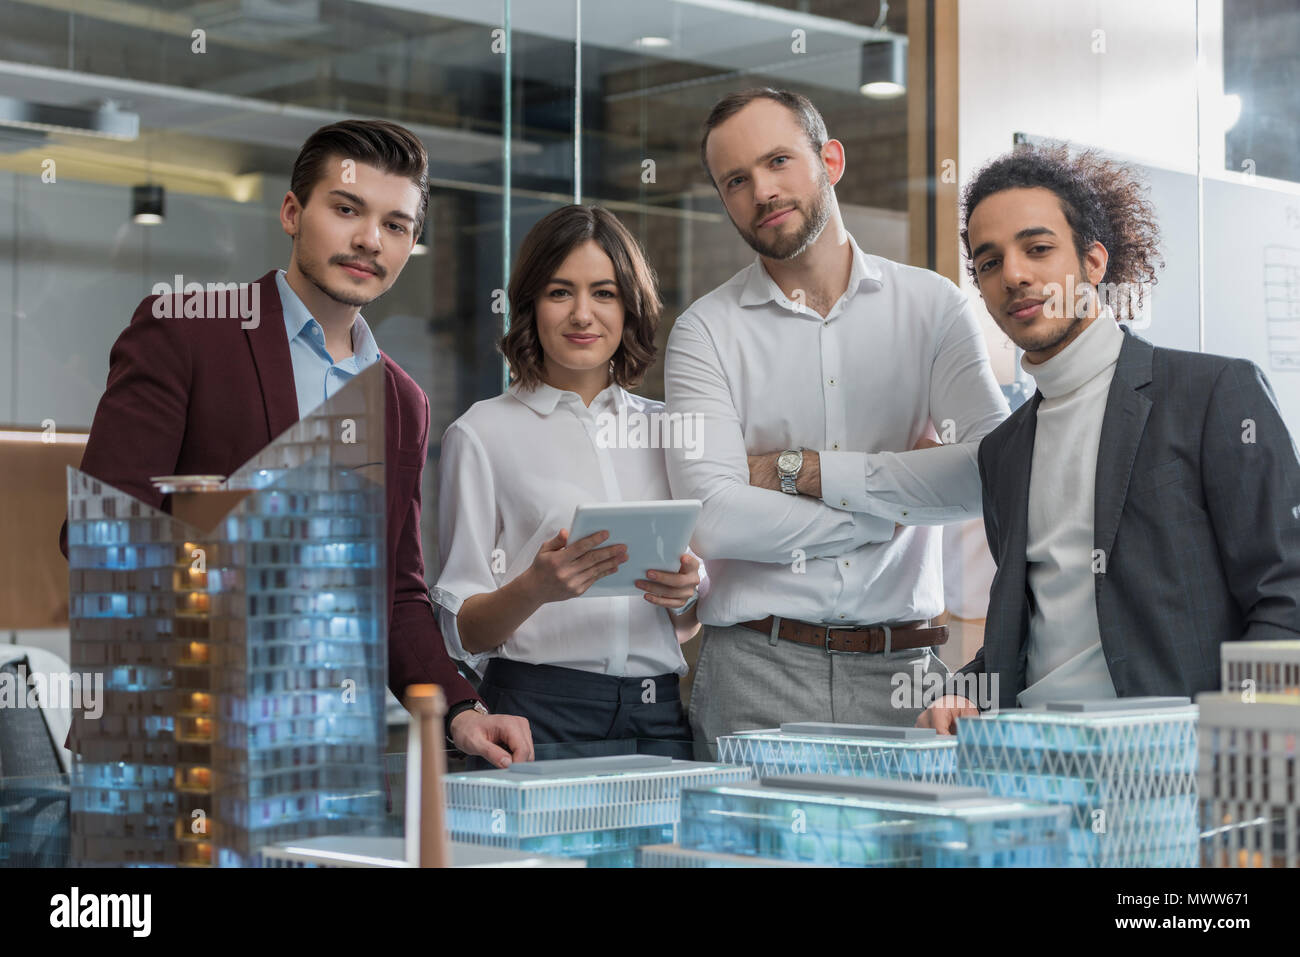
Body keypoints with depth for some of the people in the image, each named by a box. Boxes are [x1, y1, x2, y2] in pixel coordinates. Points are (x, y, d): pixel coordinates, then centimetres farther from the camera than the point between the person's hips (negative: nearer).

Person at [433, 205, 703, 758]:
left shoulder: (666, 428, 14)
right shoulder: (483, 433, 3)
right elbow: (463, 631, 0)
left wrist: (689, 592, -5)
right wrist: (535, 588, -19)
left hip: (659, 713, 3)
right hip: (539, 711, -3)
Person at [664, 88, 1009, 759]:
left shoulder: (933, 306, 7)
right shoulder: (706, 332, 2)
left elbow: (993, 471, -8)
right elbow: (714, 519, -11)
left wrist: (801, 470, -9)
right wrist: (893, 507, -5)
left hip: (905, 671, 1)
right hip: (757, 673, -1)